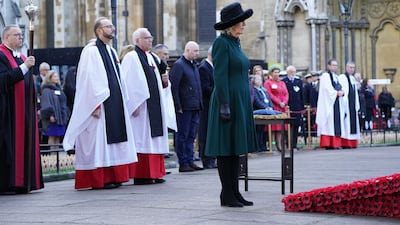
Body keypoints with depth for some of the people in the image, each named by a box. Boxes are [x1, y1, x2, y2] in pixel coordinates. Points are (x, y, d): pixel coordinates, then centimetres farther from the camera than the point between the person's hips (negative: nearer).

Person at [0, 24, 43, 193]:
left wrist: (33, 107, 15)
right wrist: (24, 67, -23)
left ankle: (23, 182, 8)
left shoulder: (22, 57, 19)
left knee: (25, 145, 6)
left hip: (25, 110, 8)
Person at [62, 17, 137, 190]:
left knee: (112, 140, 8)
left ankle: (113, 176, 13)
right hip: (100, 104, -9)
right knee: (99, 141, -6)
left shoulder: (111, 51, 18)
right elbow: (89, 79, -16)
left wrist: (122, 102, 16)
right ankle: (99, 180, -3)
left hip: (115, 103, 9)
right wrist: (96, 104, -20)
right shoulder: (91, 51, -9)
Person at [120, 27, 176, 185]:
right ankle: (140, 175, -5)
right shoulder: (131, 58, -6)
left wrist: (165, 81, 2)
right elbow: (128, 83, -13)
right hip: (141, 106, -8)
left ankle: (154, 173, 11)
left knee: (155, 139, 7)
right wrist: (135, 105, -19)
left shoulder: (153, 58, 19)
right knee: (142, 139, -7)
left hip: (155, 106, 8)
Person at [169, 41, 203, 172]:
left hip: (195, 107, 8)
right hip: (184, 107, -8)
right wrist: (178, 107, -17)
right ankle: (183, 163, 2)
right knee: (182, 135, -1)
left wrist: (200, 104, 15)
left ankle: (190, 161, 16)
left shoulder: (194, 65, 17)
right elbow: (174, 87, -14)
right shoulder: (178, 65, -9)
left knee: (191, 136, 11)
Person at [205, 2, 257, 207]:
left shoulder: (235, 43, 16)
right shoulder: (221, 43, -11)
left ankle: (235, 193, 15)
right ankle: (227, 195, 0)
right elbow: (220, 76, -17)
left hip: (240, 102, 9)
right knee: (225, 150, -4)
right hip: (228, 100, -9)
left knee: (235, 150, 11)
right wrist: (224, 105, -21)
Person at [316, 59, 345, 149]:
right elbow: (327, 89, -14)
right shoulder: (325, 76, -4)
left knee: (337, 123, 3)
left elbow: (340, 88, 17)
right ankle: (328, 144, -12)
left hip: (336, 103, 8)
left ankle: (336, 143, 4)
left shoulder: (336, 77, 21)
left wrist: (341, 92, -3)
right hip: (328, 103, -8)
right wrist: (337, 93, -13)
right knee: (329, 122, -11)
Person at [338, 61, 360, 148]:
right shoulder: (342, 77, -6)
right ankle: (345, 143, -9)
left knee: (353, 123, 6)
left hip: (353, 105, 8)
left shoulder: (353, 78, 20)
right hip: (345, 104, -8)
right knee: (346, 123, -9)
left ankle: (352, 143, 8)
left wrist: (357, 105, 16)